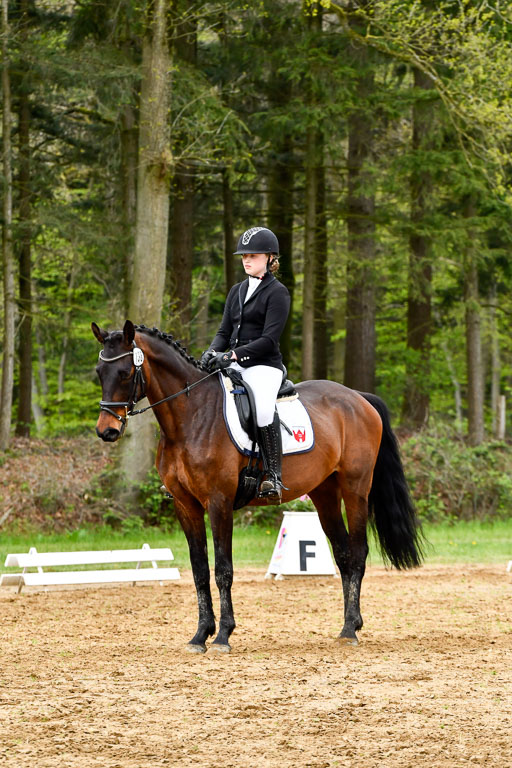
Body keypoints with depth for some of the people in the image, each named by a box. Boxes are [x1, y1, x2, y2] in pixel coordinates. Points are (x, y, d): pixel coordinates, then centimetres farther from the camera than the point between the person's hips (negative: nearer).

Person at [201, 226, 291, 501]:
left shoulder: (277, 292, -5)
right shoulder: (237, 291, 18)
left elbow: (269, 339, -14)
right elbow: (225, 331, 15)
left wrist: (232, 355, -23)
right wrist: (212, 352, -8)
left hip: (264, 366, -8)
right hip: (234, 365, 8)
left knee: (262, 407, -37)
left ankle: (273, 475, -30)